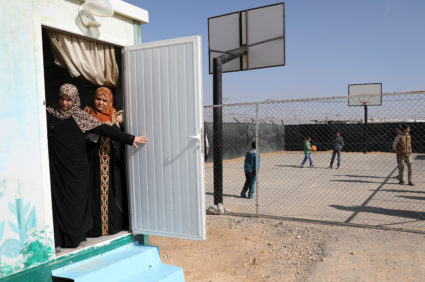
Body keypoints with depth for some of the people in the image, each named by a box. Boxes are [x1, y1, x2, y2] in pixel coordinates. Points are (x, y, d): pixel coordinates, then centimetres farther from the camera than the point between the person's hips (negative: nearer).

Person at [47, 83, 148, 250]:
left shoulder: (80, 117, 2)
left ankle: (78, 237, 19)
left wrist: (129, 139, -6)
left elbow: (104, 129, -2)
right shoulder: (49, 114, 5)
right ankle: (56, 241, 7)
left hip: (76, 168, 0)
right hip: (56, 168, 1)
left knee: (77, 199, 4)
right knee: (57, 199, 0)